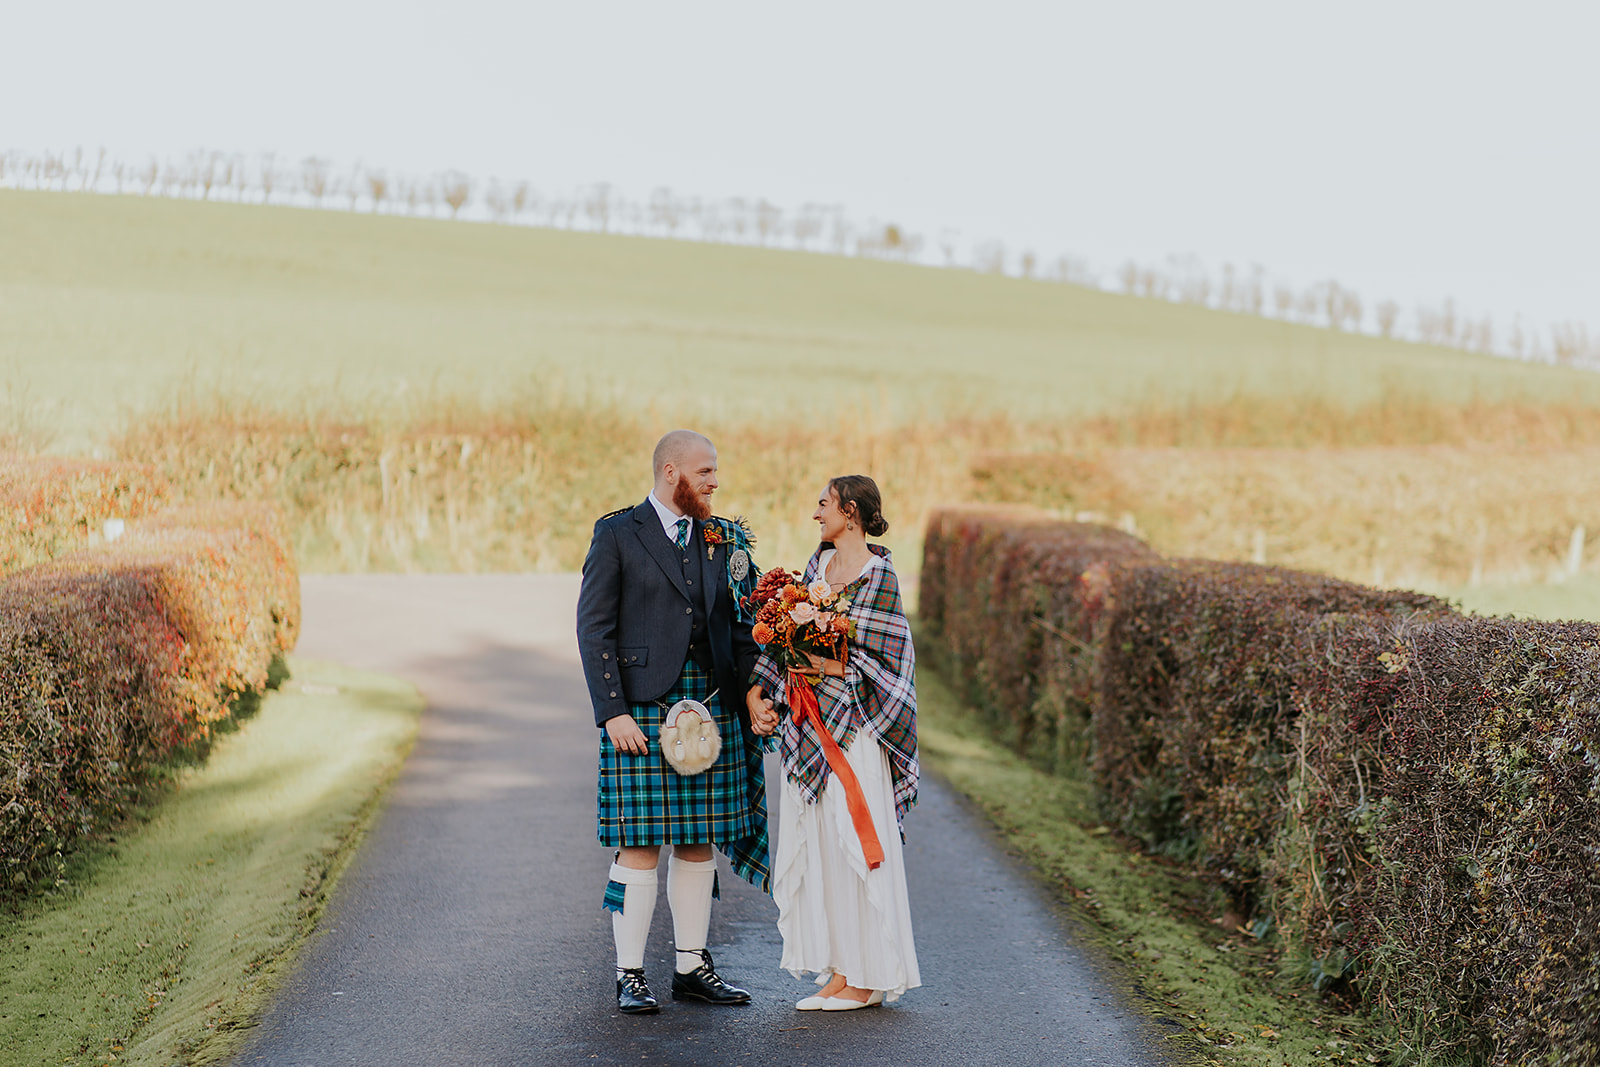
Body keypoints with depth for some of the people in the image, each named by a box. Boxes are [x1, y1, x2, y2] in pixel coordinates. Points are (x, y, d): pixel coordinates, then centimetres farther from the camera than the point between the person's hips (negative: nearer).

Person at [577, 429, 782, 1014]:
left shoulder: (724, 539, 13)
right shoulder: (617, 535, -2)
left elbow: (741, 626, 14)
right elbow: (594, 629, -5)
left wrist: (753, 692, -1)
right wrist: (613, 712, -12)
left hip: (712, 705, 5)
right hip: (642, 708, -5)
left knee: (699, 842, 9)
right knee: (639, 845, -4)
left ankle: (692, 966, 18)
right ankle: (630, 976, 5)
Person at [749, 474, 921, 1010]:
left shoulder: (878, 574, -8)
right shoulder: (819, 563, 13)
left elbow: (883, 660, -11)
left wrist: (832, 666, -17)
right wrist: (764, 690, 5)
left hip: (852, 725, -7)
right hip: (810, 725, 8)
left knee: (853, 845, -4)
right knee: (814, 845, 7)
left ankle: (864, 977, 4)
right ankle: (839, 972, 14)